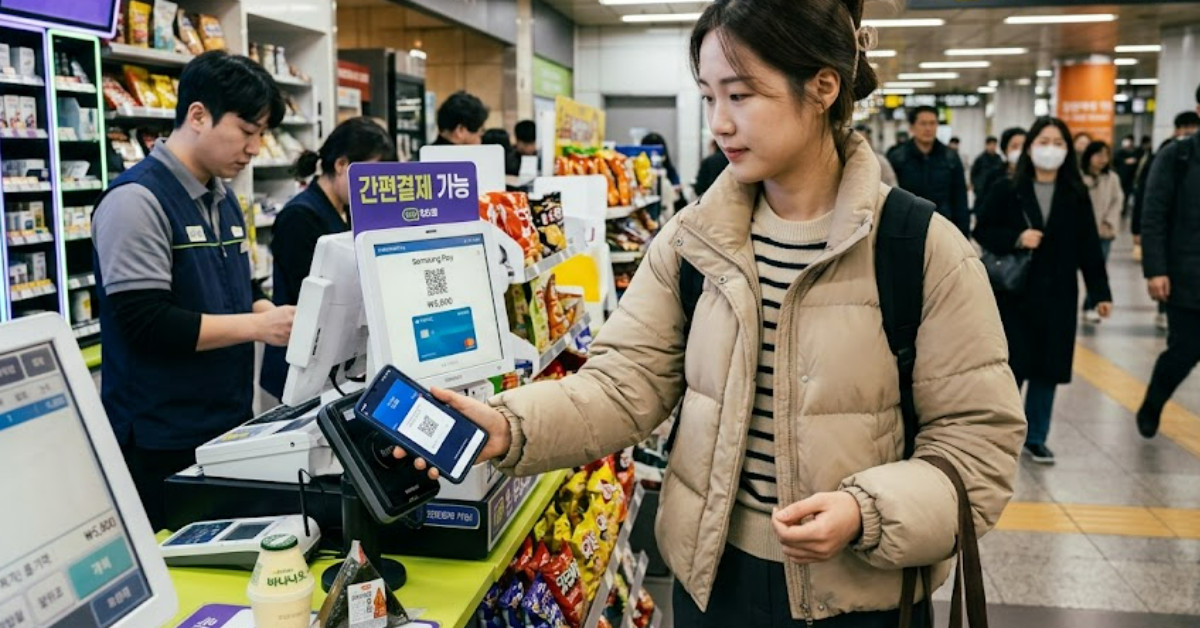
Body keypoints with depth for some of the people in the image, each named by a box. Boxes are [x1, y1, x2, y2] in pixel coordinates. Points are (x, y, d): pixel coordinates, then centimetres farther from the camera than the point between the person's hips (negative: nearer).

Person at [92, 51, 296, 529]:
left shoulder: (223, 198, 12)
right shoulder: (137, 200, -16)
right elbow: (143, 323, -21)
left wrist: (279, 316, -2)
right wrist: (258, 327, -21)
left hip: (229, 428, 8)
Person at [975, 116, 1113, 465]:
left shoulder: (1076, 195, 4)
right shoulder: (1007, 191, -3)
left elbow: (1089, 246, 5)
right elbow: (982, 231, 0)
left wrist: (1100, 292, 2)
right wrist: (1016, 239, -17)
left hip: (1058, 294, 3)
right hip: (1014, 292, -2)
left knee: (1049, 368, 7)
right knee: (1012, 366, -2)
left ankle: (1035, 437, 21)